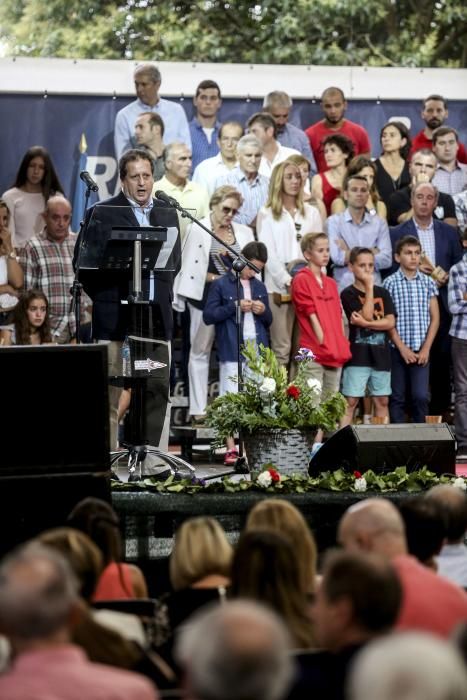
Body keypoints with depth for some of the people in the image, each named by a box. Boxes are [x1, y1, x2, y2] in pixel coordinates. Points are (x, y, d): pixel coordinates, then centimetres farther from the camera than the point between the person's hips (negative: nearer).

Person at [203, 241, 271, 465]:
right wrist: (235, 307, -13)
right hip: (232, 352, -5)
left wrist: (263, 311, 1)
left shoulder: (259, 287, 17)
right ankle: (231, 449, -3)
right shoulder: (221, 285, 1)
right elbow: (208, 315, -4)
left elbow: (268, 321, 24)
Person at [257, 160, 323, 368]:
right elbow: (269, 253, -1)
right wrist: (287, 281, -11)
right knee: (281, 347, -7)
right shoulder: (267, 214, 7)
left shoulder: (312, 213, 17)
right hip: (279, 286, -3)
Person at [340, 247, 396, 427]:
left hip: (380, 354, 5)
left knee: (382, 401, 7)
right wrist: (369, 287, -11)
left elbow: (390, 322, 1)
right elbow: (367, 315, -14)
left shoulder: (382, 293, 11)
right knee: (350, 401, -6)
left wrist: (365, 323, -11)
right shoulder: (348, 294, -2)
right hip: (357, 356, -4)